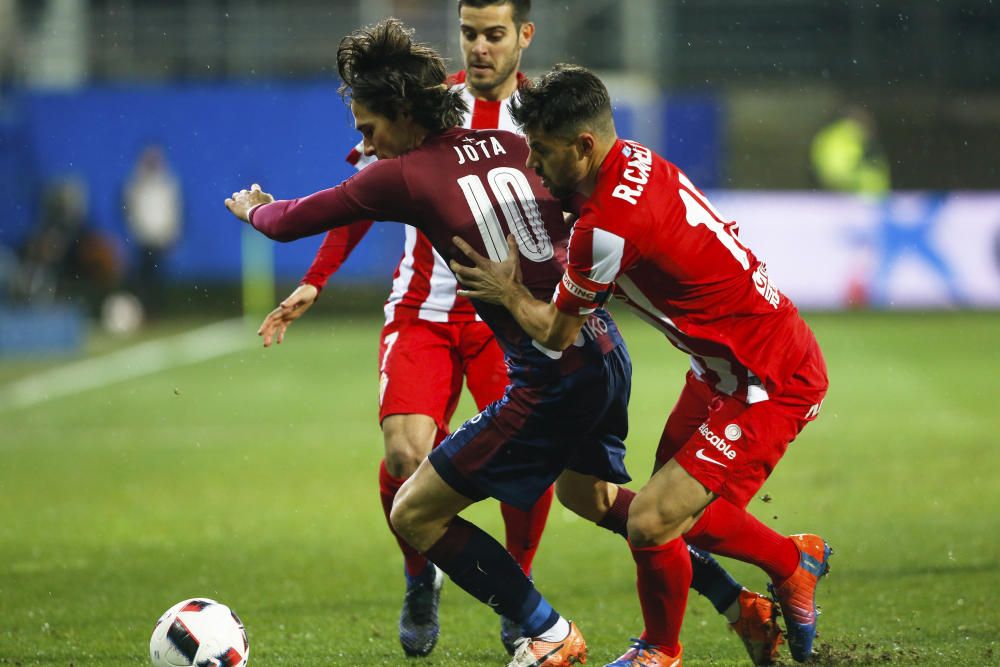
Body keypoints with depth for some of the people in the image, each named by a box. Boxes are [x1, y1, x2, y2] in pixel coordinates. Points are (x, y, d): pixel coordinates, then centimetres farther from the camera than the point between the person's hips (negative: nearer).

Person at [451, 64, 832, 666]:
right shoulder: (634, 160, -1)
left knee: (651, 524, -12)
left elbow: (558, 335, -12)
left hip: (770, 384, -10)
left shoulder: (609, 226, -28)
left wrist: (508, 294, 2)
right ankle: (796, 560, 39)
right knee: (675, 513, 17)